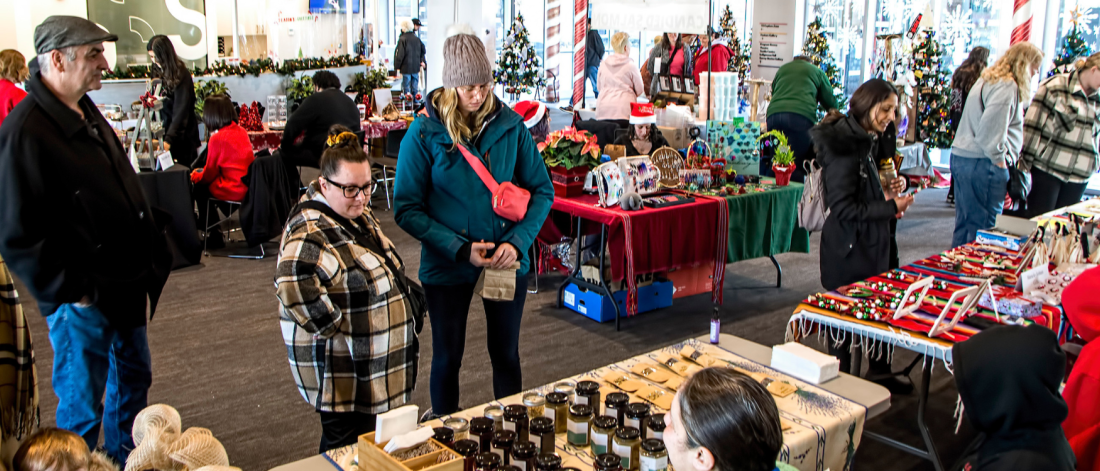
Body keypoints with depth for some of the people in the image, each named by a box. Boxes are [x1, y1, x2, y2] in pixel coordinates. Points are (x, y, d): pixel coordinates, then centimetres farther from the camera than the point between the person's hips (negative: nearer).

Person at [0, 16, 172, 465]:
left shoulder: (86, 112, 8)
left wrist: (150, 265, 13)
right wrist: (74, 291, -18)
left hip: (125, 288, 9)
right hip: (83, 300, -9)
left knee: (133, 378, 24)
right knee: (82, 405, 6)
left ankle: (125, 460, 44)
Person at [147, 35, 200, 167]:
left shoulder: (181, 75, -15)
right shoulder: (160, 73, 8)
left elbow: (181, 113, -22)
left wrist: (168, 140, -28)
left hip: (182, 136, -7)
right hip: (165, 132, 7)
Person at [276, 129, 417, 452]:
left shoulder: (358, 213, 7)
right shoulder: (312, 231, -24)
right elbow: (292, 282, -42)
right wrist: (331, 327, -31)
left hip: (378, 362, 9)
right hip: (342, 370, -9)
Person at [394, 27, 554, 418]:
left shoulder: (509, 125, -4)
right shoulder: (424, 132, -10)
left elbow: (542, 190, 0)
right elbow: (406, 208, -10)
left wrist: (518, 242, -16)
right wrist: (459, 248, -19)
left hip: (507, 262, 2)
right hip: (446, 266, -2)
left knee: (506, 354, 17)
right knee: (447, 357, 14)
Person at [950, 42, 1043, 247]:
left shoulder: (987, 79, 18)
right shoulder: (1007, 86, -13)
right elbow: (990, 127, -24)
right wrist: (999, 158, -14)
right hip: (982, 163, -10)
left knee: (964, 222, 15)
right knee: (984, 225, -3)